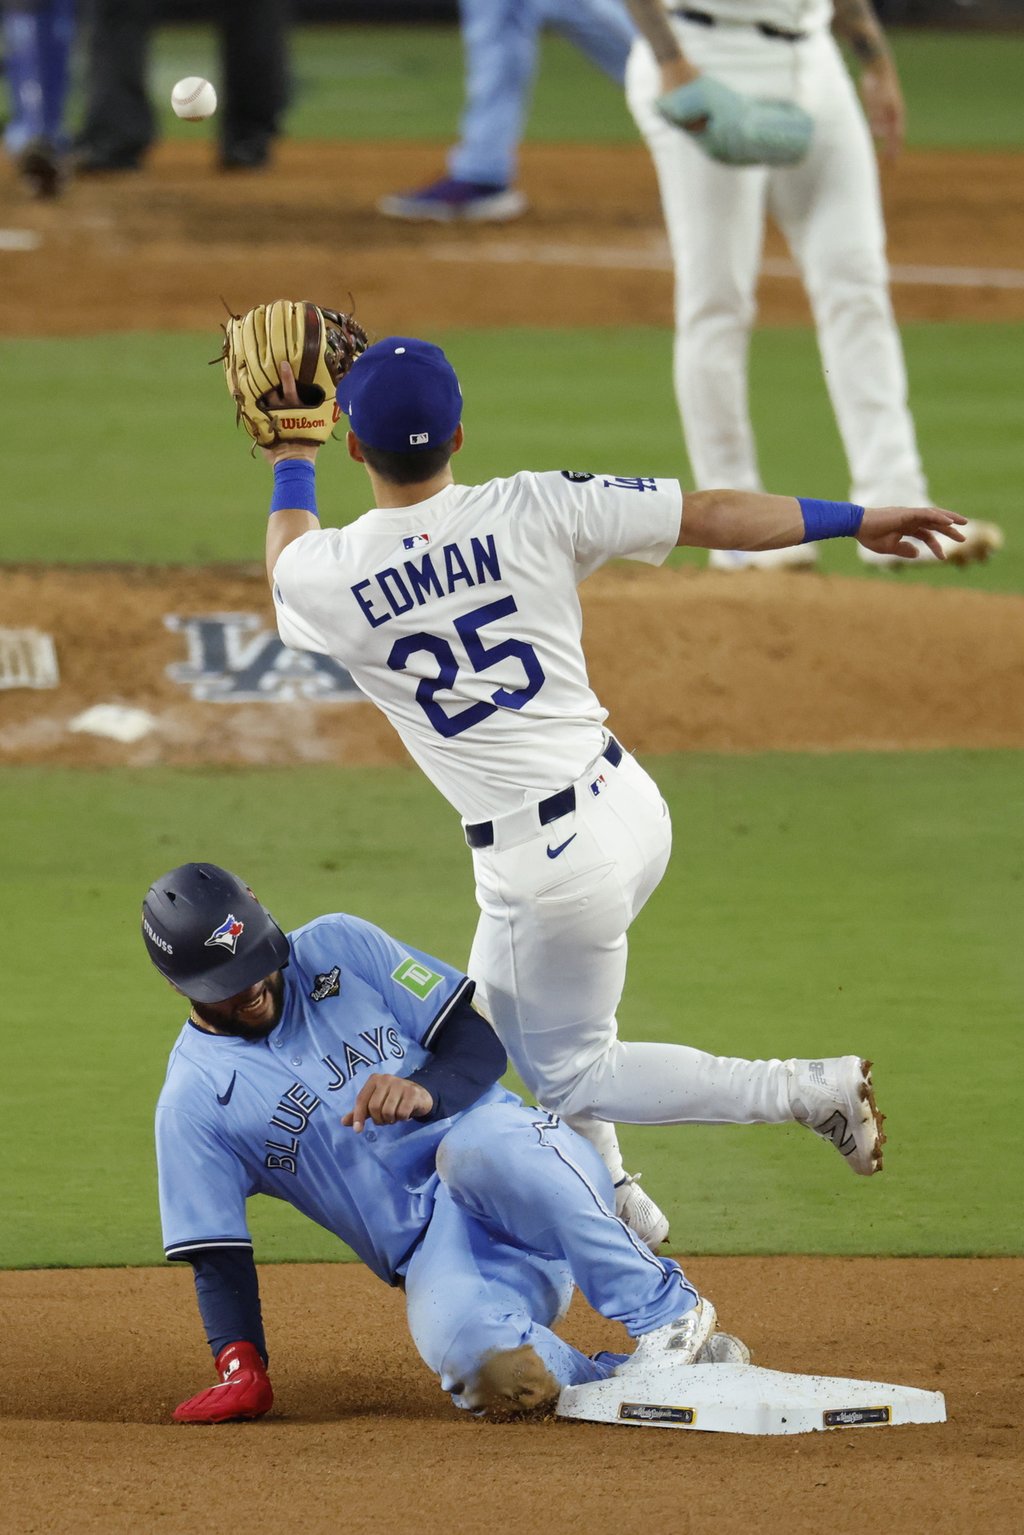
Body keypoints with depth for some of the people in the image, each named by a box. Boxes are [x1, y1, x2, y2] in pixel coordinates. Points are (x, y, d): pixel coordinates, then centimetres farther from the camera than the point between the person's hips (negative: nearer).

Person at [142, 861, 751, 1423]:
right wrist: (243, 1368, -16)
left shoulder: (339, 947, 5)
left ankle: (671, 1316, -28)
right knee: (480, 1363, -36)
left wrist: (425, 1092, -19)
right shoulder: (195, 1100, 3)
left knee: (477, 1147, -39)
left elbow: (481, 1033, 3)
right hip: (432, 1252, -1)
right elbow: (216, 1255, 1)